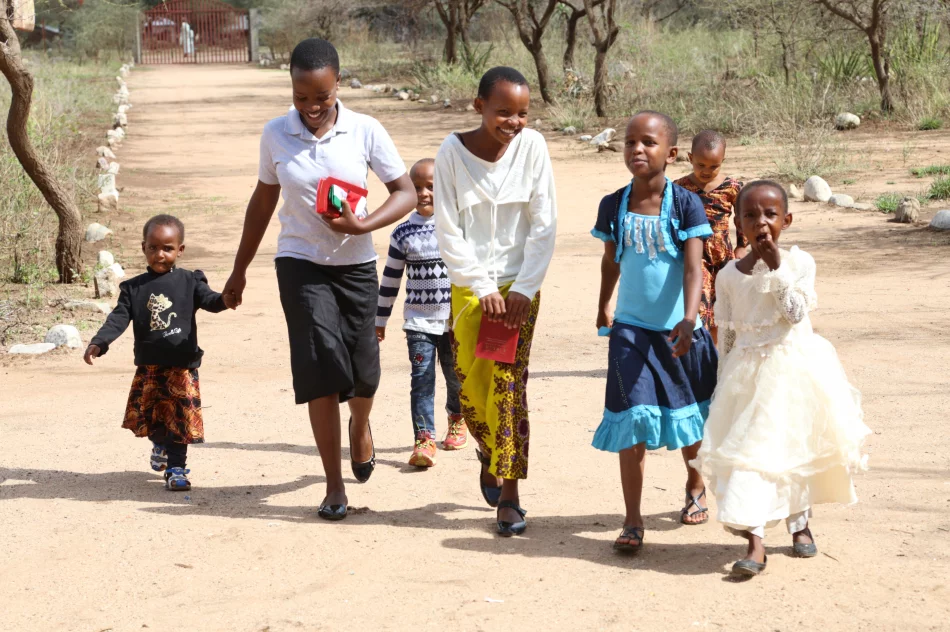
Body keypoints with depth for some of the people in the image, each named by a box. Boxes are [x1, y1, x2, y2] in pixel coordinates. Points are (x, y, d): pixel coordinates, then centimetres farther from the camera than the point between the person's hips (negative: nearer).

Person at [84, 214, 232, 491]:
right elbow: (119, 318, 0)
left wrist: (224, 300, -37)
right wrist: (98, 343, -15)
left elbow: (208, 299, -13)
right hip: (148, 367, 2)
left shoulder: (188, 281, 0)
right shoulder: (134, 288, 6)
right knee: (146, 418, 10)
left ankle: (176, 468, 6)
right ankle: (160, 445, 41)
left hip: (182, 365, -2)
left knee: (180, 421, -4)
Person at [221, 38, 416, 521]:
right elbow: (263, 200, 10)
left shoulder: (365, 131, -8)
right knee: (323, 367, -13)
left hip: (356, 265, 1)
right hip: (301, 264, 0)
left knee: (362, 372, 4)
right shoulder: (275, 134, -3)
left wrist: (362, 225, -22)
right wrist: (240, 269, 15)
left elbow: (406, 192, -4)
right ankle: (334, 487, -4)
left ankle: (359, 425, 43)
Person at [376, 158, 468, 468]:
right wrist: (380, 321, 10)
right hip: (418, 320, 0)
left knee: (456, 376, 13)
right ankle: (424, 438, -12)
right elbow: (390, 279, 8)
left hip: (455, 319, 0)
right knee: (422, 378, -9)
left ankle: (457, 418, 39)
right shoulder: (403, 232, 1)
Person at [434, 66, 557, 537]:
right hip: (469, 285, 1)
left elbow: (544, 225, -5)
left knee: (509, 386, -7)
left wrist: (524, 289, -10)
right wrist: (482, 288, -10)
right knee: (470, 387, 3)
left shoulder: (531, 146, -8)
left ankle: (509, 495, 0)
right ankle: (489, 453, 35)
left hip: (520, 286, 0)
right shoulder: (452, 152, -9)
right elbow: (448, 231, -7)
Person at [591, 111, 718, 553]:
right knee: (632, 423, -7)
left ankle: (695, 489, 43)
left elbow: (694, 267, -20)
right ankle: (632, 521, -1)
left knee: (689, 417, 16)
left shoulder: (685, 204, -10)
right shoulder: (613, 206, -2)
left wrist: (689, 319, -34)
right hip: (631, 330, 1)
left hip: (679, 330, -1)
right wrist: (603, 309, 26)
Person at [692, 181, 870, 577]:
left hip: (795, 369, -1)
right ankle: (754, 542, -12)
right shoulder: (729, 275, 2)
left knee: (798, 447, 9)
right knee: (750, 450, -8)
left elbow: (796, 312, -17)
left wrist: (776, 268, -20)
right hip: (747, 376, 1)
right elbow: (726, 336, 8)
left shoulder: (799, 263, -4)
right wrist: (725, 382, 8)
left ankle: (800, 522, 31)